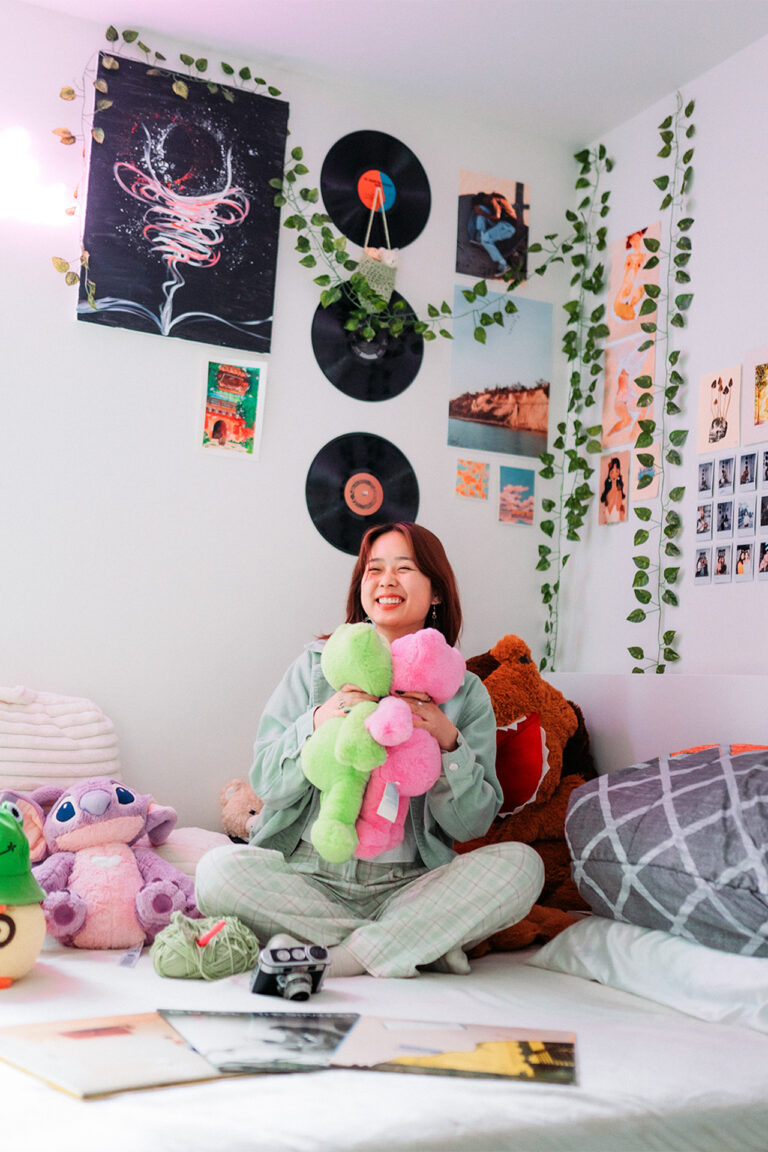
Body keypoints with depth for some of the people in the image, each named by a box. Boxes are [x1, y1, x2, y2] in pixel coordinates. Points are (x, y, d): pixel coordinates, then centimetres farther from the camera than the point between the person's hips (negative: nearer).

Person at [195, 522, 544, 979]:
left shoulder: (466, 693, 7)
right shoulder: (317, 666, 7)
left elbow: (472, 823, 2)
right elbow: (266, 783, 2)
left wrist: (448, 744, -15)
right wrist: (317, 724, -16)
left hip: (407, 885, 0)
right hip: (310, 879, 0)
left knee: (520, 863, -24)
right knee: (219, 870, -28)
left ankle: (328, 956, -21)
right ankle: (425, 944, -16)